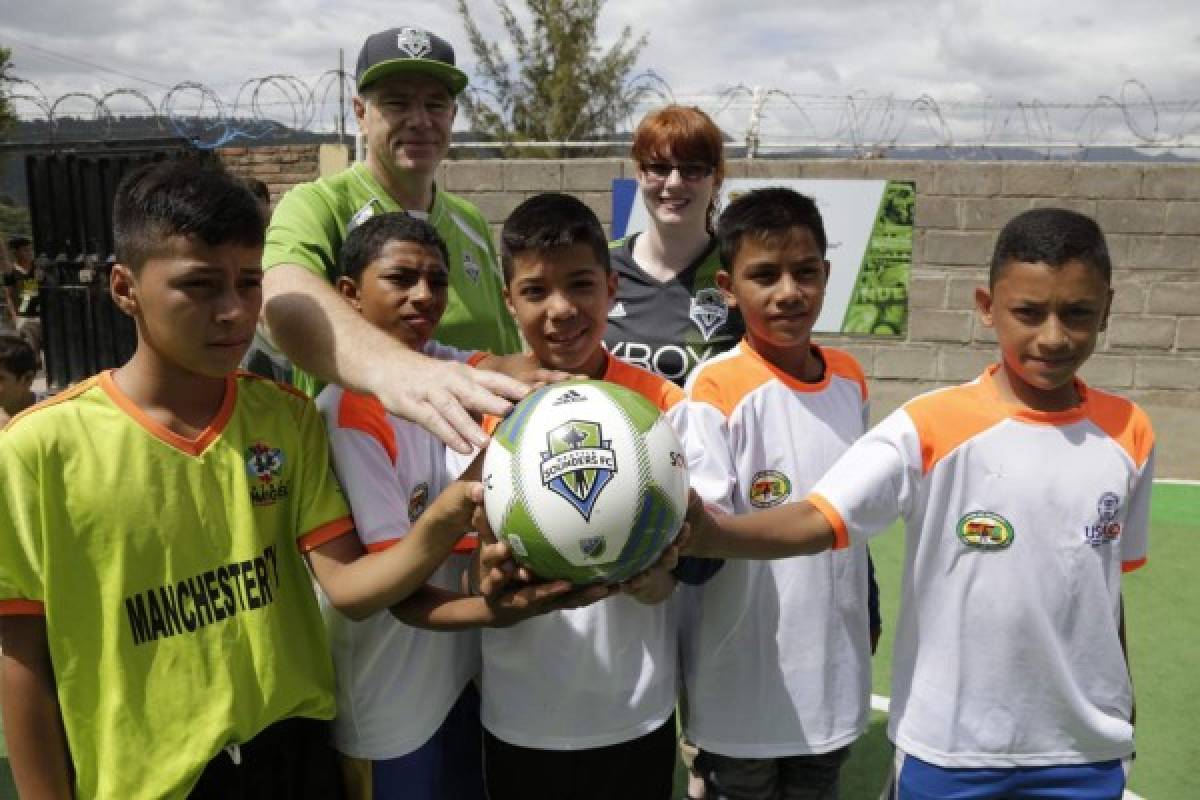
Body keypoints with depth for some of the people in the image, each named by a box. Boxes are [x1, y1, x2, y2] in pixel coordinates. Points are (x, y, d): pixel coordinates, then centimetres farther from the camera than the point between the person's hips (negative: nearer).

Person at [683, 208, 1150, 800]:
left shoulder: (1129, 436, -3)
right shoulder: (931, 428, -16)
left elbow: (1106, 580, 9)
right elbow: (816, 521, -26)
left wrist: (1120, 704, 18)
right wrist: (706, 533, -44)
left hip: (1086, 749, 3)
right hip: (948, 747, -2)